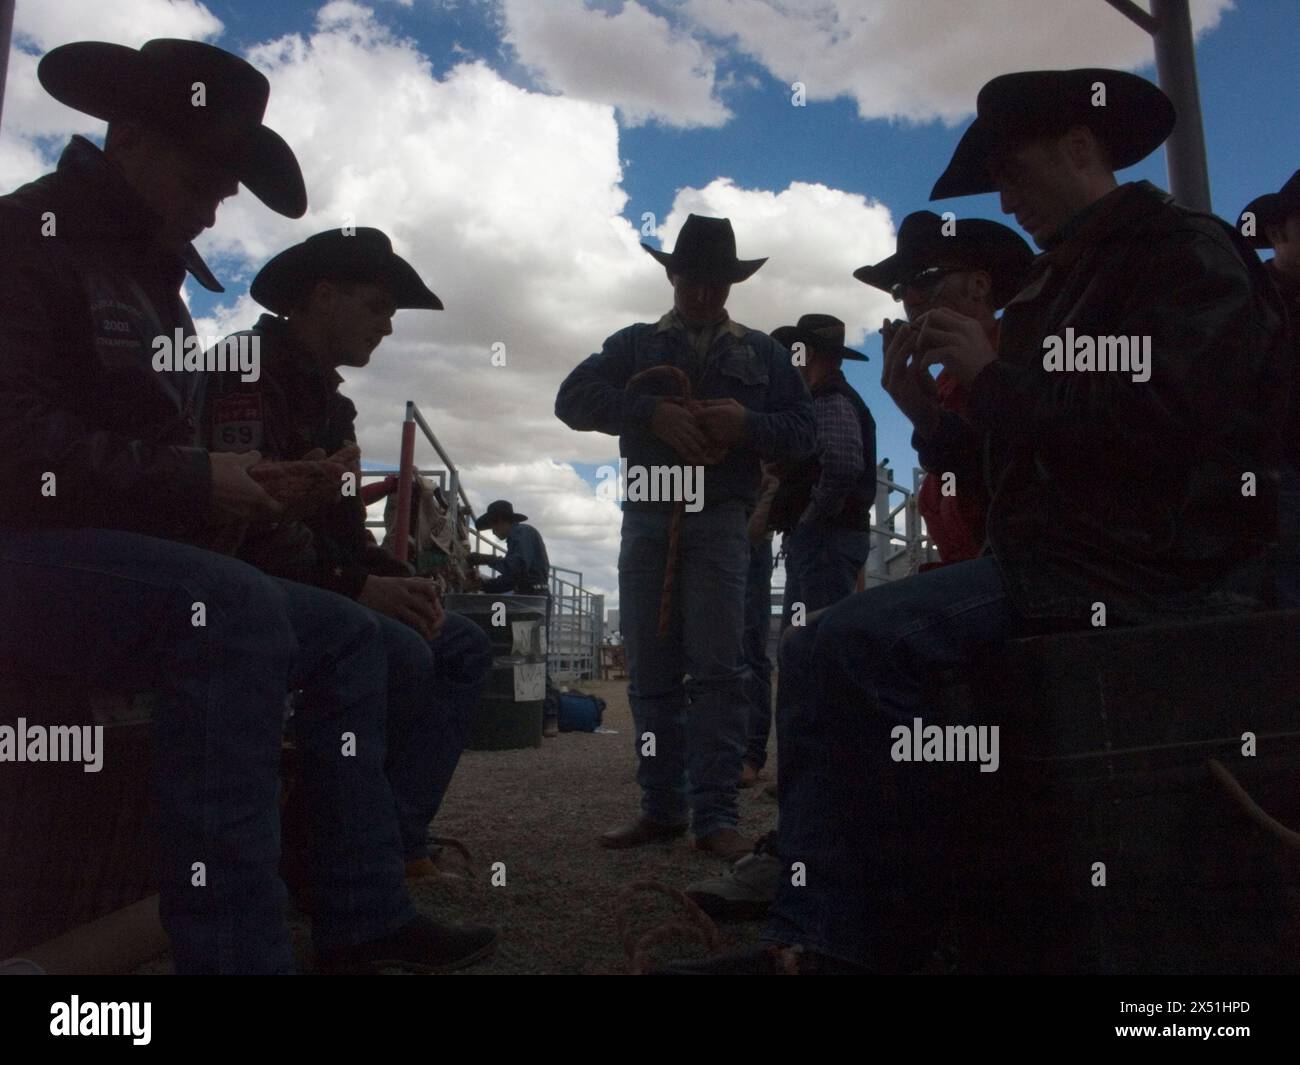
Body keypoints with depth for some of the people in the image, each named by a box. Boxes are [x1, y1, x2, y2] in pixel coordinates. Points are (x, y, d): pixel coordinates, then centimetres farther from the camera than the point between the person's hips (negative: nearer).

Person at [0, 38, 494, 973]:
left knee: (348, 634, 2)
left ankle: (365, 917, 1)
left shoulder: (154, 273, 21)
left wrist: (256, 482, 4)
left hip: (127, 556, 9)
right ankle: (235, 949, -29)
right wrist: (192, 481, -18)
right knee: (234, 609, -35)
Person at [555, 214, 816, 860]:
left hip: (719, 520, -1)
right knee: (651, 673, 3)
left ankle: (716, 817, -5)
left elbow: (803, 430, 10)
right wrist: (651, 412, -14)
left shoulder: (762, 353, 16)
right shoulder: (635, 344, 15)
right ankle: (662, 808, 12)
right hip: (647, 518, 2)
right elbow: (573, 399, 1)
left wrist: (748, 423, -12)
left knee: (717, 668, -9)